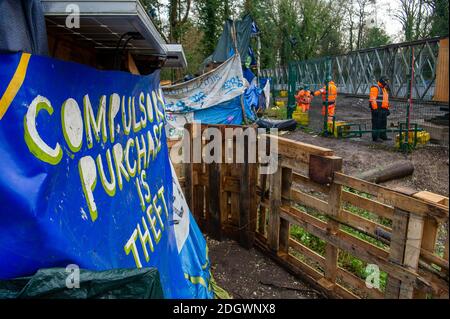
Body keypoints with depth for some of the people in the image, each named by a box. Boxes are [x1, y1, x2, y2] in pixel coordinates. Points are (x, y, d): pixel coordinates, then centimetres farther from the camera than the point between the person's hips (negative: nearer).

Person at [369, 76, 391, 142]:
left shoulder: (384, 89, 22)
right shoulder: (375, 88, -9)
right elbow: (373, 99, -17)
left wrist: (387, 109, 22)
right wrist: (375, 109, -23)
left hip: (383, 109, 9)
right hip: (377, 109, -9)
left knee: (383, 123, 12)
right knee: (376, 123, -7)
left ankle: (383, 136, 21)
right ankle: (375, 138, -4)